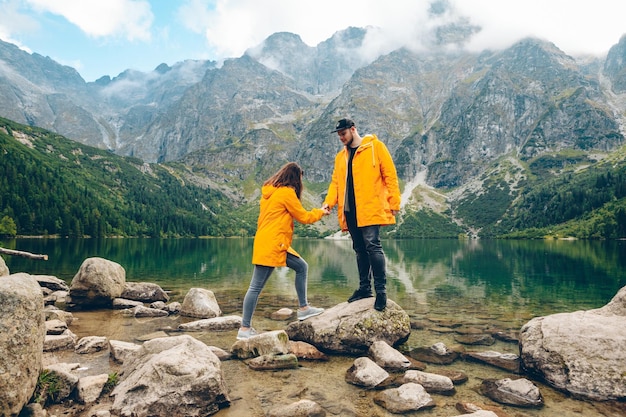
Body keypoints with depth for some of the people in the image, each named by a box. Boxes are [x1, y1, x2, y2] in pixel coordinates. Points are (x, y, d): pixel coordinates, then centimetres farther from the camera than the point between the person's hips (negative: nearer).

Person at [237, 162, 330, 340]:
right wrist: (320, 212, 14)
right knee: (256, 287, -4)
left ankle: (303, 308, 21)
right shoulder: (287, 192, -10)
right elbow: (304, 217, -3)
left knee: (301, 267, 16)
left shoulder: (269, 191, 15)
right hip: (273, 245, -10)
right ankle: (244, 329, 3)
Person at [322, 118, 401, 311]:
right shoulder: (341, 156, 19)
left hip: (370, 208, -6)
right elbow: (336, 182, 15)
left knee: (372, 246, -11)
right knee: (360, 249, 11)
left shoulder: (375, 147, 1)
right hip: (350, 210, 6)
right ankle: (364, 287, 21)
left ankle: (381, 289, -2)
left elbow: (390, 175, -3)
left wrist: (394, 203, -8)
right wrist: (329, 202, -2)